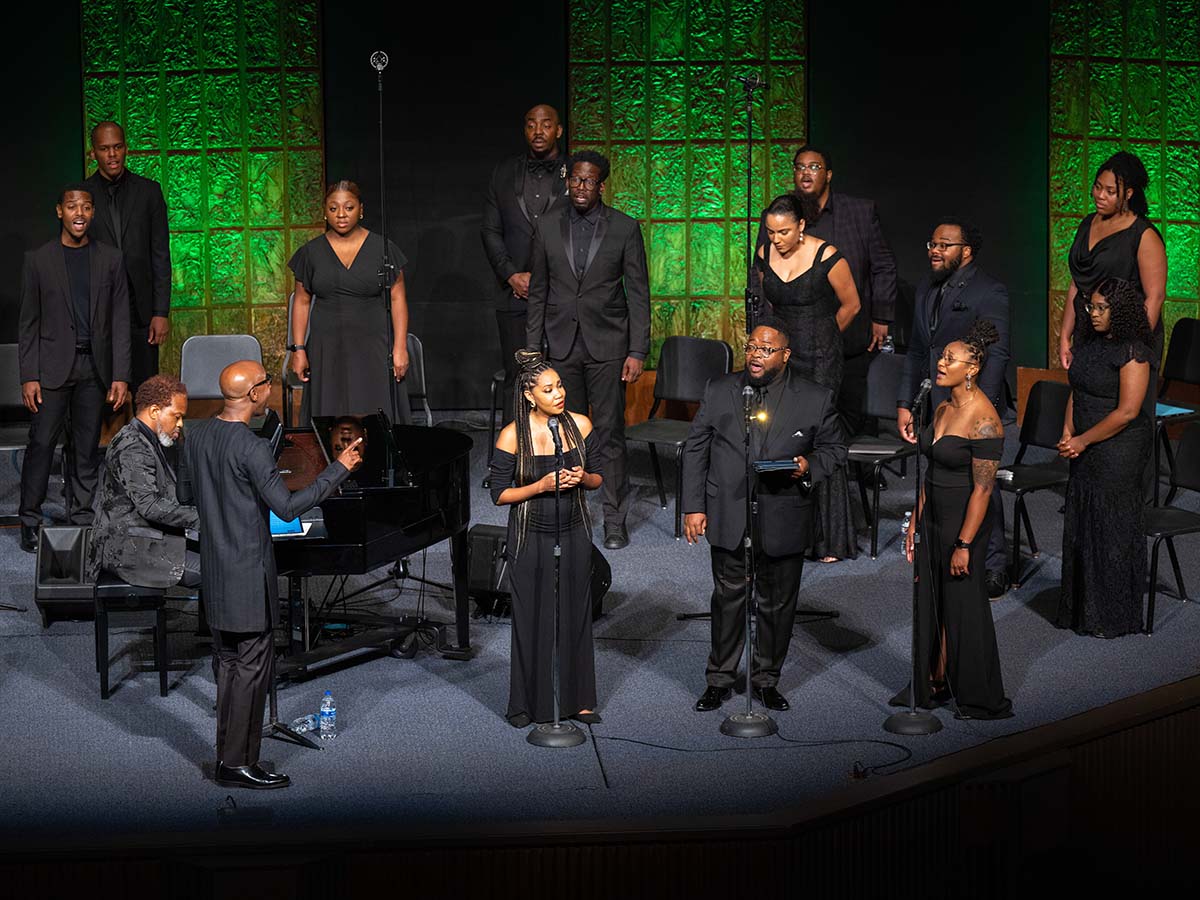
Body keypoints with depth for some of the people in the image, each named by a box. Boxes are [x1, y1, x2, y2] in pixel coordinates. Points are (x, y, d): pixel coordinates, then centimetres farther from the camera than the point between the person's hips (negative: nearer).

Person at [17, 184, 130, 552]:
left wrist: (120, 376, -2)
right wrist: (28, 376, -6)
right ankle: (30, 522, 4)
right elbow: (27, 323, 2)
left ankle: (80, 518, 15)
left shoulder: (110, 259, 6)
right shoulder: (38, 259, 2)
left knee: (87, 447, 6)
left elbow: (120, 321, 5)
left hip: (94, 367, 2)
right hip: (52, 366, -2)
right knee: (42, 442, -4)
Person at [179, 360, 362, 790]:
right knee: (253, 666, 0)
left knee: (228, 662, 16)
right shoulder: (253, 449, -21)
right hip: (249, 573, -8)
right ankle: (237, 763, 5)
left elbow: (185, 495, 14)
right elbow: (287, 507, -21)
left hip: (214, 569, 8)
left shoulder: (196, 435, 4)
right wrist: (339, 468, -16)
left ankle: (228, 754, 22)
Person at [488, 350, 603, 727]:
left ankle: (578, 700, 22)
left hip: (574, 534, 3)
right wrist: (541, 486, -20)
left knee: (575, 615, 10)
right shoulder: (512, 436, -12)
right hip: (531, 537, -3)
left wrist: (582, 477, -16)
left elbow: (598, 479, 7)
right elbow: (499, 493, -7)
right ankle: (527, 703, 19)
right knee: (531, 618, 5)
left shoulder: (580, 425, -3)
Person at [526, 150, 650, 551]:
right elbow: (538, 291, 9)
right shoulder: (548, 226, 5)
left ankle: (614, 519, 6)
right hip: (562, 345, 2)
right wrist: (532, 348, 5)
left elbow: (638, 295, -1)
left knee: (609, 433, -1)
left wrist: (638, 352, -6)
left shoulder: (624, 228, -2)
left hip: (607, 345, -2)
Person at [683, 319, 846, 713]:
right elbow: (695, 450, 5)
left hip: (784, 521, 0)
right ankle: (719, 680, 24)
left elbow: (834, 448, 8)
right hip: (728, 519, 1)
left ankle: (767, 679, 28)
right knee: (727, 599, 10)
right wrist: (693, 507, 0)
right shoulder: (719, 391, 2)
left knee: (778, 603, 11)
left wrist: (809, 467, -14)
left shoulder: (815, 399, -2)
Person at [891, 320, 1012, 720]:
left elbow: (982, 489, -20)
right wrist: (915, 522, 12)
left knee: (963, 607, 3)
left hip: (964, 520, -8)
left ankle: (982, 701, 18)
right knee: (931, 600, 14)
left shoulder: (983, 420, -19)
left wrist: (964, 545, -20)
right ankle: (935, 684, 28)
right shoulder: (942, 410, 7)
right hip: (934, 516, 8)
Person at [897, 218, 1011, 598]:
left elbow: (997, 355, -13)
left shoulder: (990, 292, -8)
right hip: (935, 406, 7)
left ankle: (995, 566, 10)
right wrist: (905, 403, 15)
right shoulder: (926, 289, 16)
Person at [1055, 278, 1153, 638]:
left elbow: (1127, 412, -19)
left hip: (1119, 450, -8)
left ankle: (1113, 617, 12)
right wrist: (1068, 434, 1)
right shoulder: (1087, 342, 8)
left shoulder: (1132, 351, -17)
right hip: (1086, 449, 8)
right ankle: (1081, 608, 25)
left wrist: (1082, 441, -14)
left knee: (1112, 530, 0)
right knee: (1080, 525, 13)